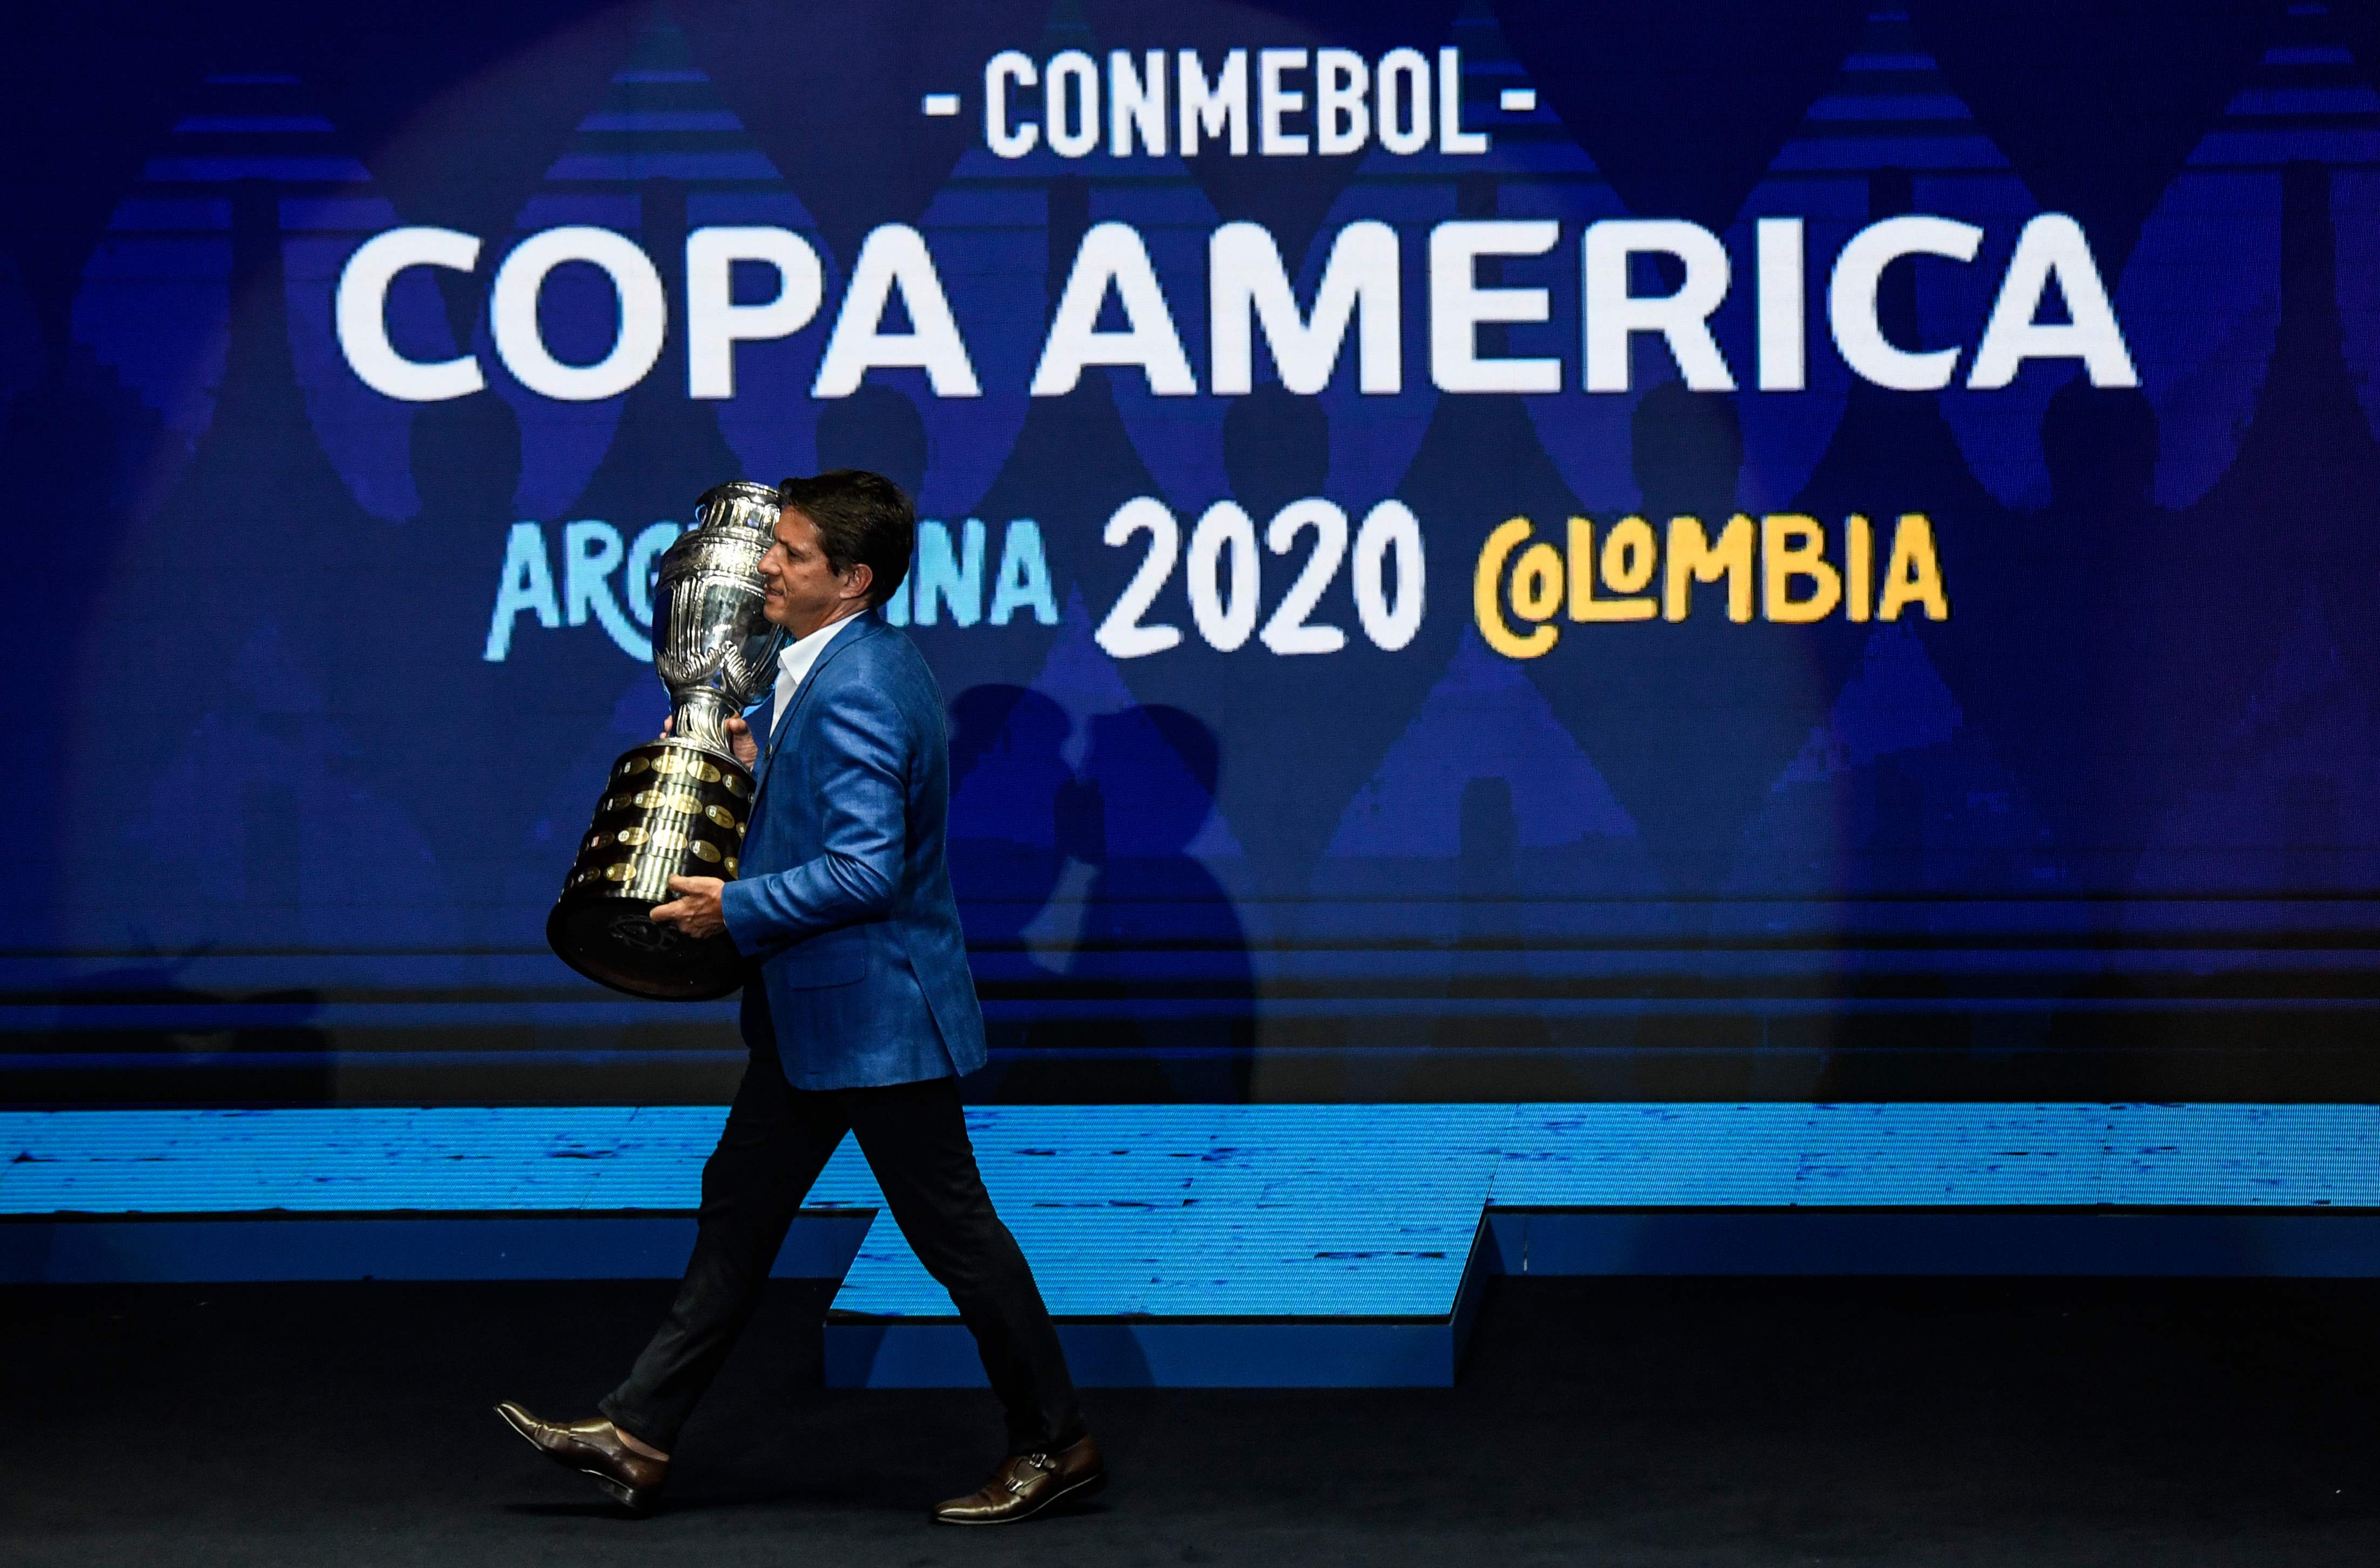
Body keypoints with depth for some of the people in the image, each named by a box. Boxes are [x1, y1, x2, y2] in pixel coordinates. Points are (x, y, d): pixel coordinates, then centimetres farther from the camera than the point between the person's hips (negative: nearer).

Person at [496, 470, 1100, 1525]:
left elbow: (868, 867, -27)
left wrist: (736, 909, -18)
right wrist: (764, 771, 9)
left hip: (873, 1010, -11)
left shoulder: (856, 691, -22)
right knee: (740, 1204, 11)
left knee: (951, 1229, 0)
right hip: (819, 1011, 11)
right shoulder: (858, 663, 10)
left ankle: (1054, 1443, 12)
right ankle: (636, 1437, 16)